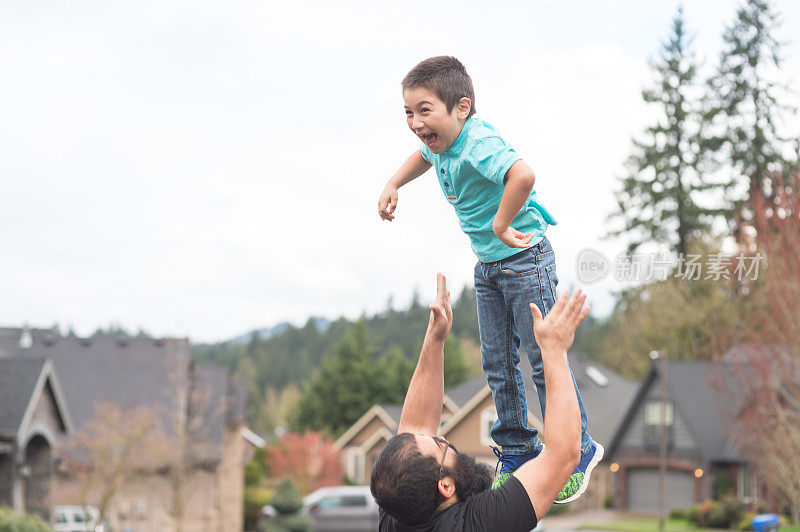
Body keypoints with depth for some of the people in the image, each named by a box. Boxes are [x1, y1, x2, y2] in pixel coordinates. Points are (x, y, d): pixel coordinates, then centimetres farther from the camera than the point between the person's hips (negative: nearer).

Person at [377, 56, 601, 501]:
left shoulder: (479, 143, -29)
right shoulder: (440, 142, 0)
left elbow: (522, 175, -48)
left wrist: (501, 223, -37)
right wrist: (394, 185, 18)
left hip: (525, 261, -9)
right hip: (487, 266, 9)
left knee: (544, 360, -1)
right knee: (498, 362, 12)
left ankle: (579, 452, 13)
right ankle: (518, 450, 26)